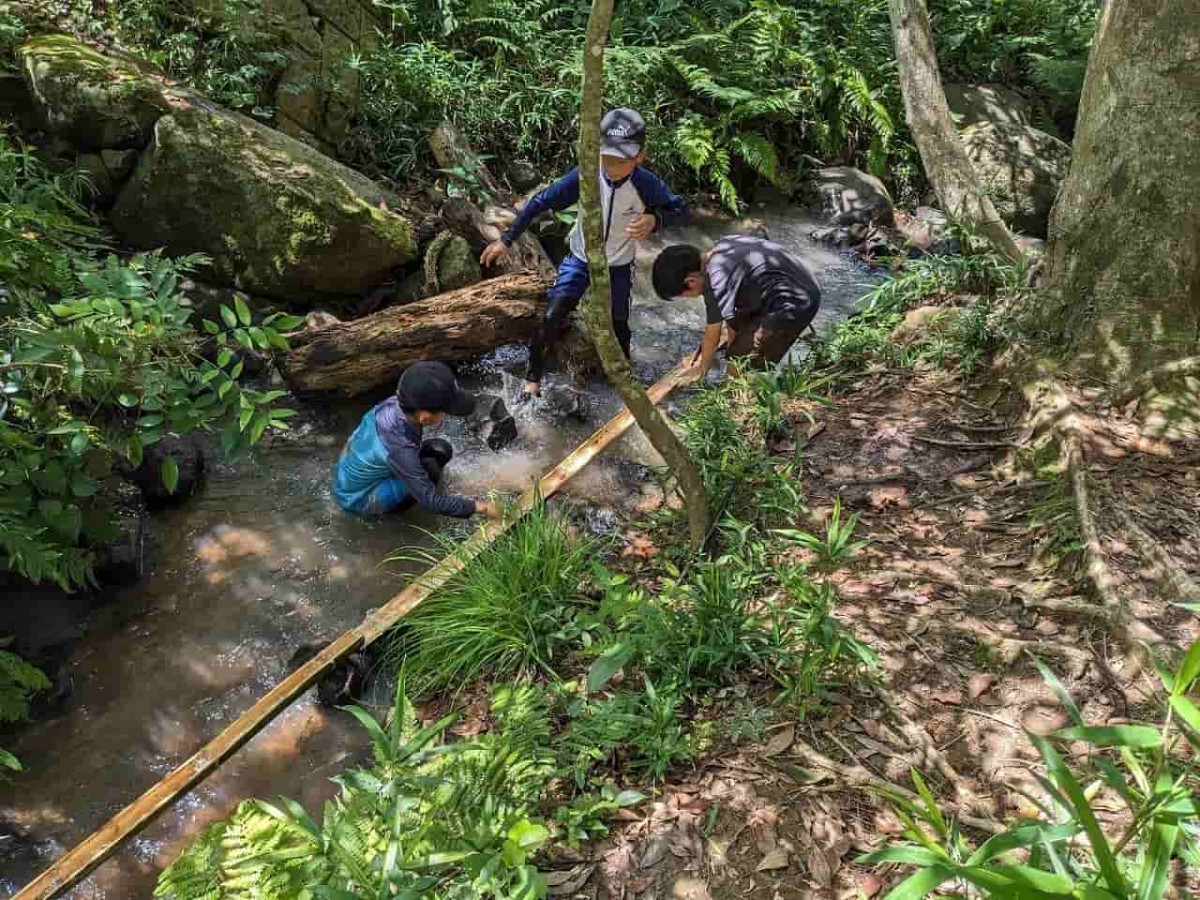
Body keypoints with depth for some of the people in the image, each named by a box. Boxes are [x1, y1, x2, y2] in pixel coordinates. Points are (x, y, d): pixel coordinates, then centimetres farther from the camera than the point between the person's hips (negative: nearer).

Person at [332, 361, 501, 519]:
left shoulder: (395, 404, -20)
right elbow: (430, 500, -30)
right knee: (429, 469, -25)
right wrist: (478, 506, -23)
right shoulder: (399, 450, -38)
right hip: (357, 498, -7)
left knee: (441, 450, -3)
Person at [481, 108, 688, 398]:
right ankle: (532, 377, 12)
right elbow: (541, 201, -17)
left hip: (618, 266, 0)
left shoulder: (647, 184, -27)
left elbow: (680, 209, -10)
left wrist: (655, 219, -34)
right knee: (551, 318, -8)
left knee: (618, 325, 14)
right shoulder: (586, 176, -26)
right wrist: (506, 239, -15)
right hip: (580, 258, 0)